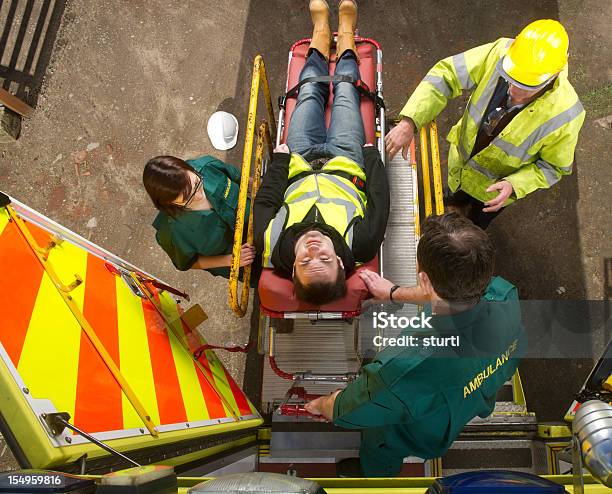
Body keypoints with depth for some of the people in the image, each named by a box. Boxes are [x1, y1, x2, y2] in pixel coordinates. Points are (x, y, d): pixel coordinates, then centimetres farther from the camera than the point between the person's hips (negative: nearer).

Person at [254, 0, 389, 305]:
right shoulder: (360, 245, -43)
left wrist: (280, 158, -11)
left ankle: (321, 32, 50)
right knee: (345, 92, 16)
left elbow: (264, 201, -22)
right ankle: (345, 34, 49)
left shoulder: (273, 246, -42)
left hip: (297, 167, 1)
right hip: (346, 163, 0)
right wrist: (371, 153, -12)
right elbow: (379, 201, -25)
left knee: (309, 93, 17)